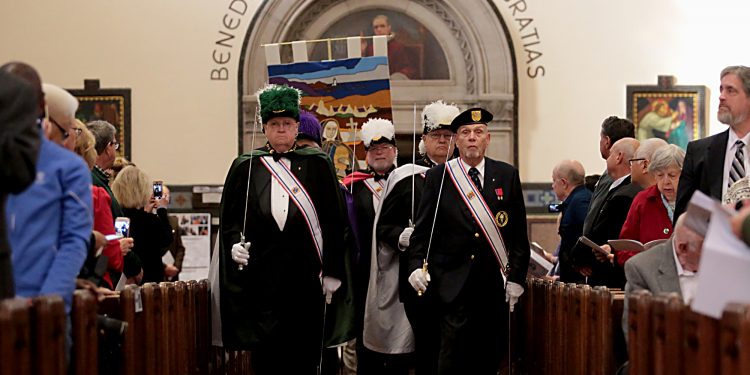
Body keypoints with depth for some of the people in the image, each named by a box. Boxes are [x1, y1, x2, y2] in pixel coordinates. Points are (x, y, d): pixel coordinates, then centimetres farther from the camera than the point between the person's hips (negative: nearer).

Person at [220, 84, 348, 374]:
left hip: (305, 277, -1)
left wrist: (332, 273, -2)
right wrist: (235, 244, -10)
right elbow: (228, 218, 10)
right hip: (261, 278, 1)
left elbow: (333, 221, 2)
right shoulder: (245, 167, 8)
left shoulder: (317, 165, 5)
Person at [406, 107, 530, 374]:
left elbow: (519, 232, 8)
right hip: (452, 285, -2)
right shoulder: (437, 177, 5)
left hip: (494, 285, 2)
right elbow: (422, 230, 4)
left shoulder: (507, 175, 7)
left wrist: (516, 277, 2)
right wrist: (416, 265, -10)